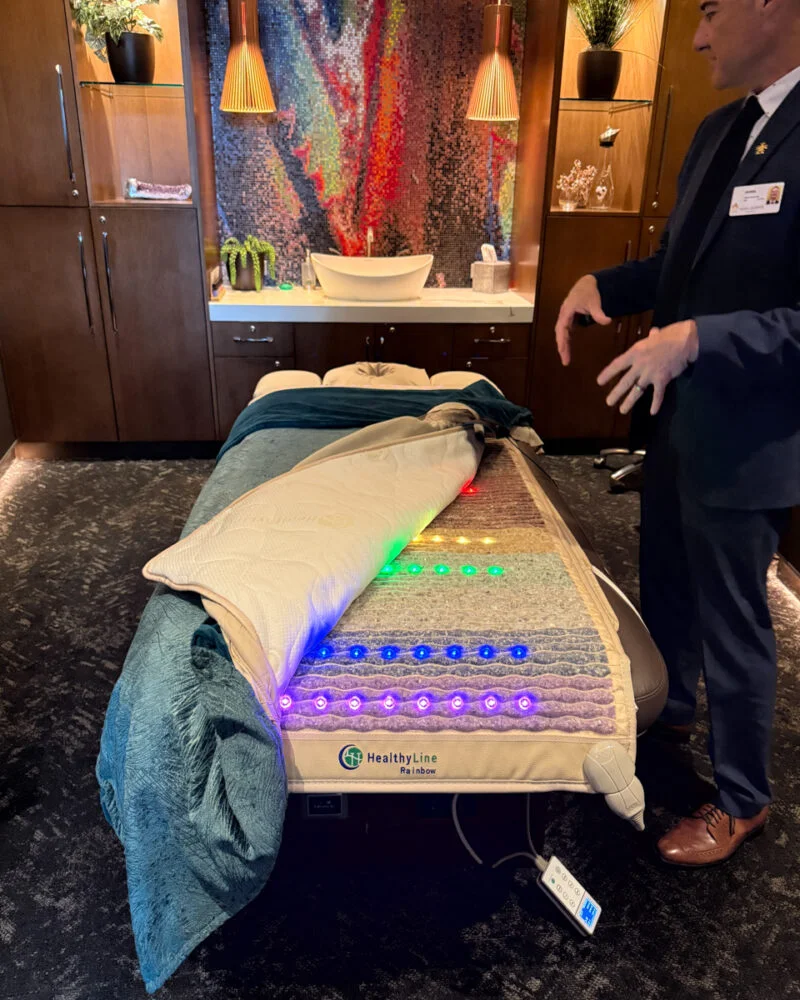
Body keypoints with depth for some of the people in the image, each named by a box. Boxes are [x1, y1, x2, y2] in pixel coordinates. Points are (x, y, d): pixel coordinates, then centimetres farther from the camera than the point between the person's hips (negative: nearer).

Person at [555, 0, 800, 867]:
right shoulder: (719, 131, 8)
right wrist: (603, 284, -1)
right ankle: (668, 712, 50)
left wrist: (697, 337, -31)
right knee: (665, 588, 24)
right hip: (678, 419, 8)